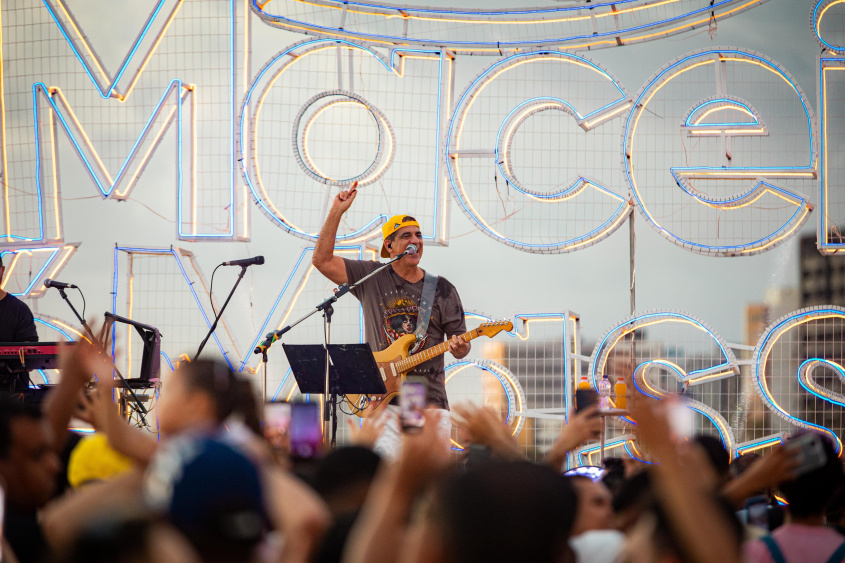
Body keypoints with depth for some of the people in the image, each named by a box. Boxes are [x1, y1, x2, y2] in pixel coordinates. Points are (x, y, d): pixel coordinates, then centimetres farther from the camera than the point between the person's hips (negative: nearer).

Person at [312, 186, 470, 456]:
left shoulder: (442, 290, 10)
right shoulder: (371, 278, 8)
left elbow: (459, 344, 12)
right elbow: (322, 259, 0)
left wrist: (460, 348, -12)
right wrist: (337, 212, -4)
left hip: (430, 400, 2)